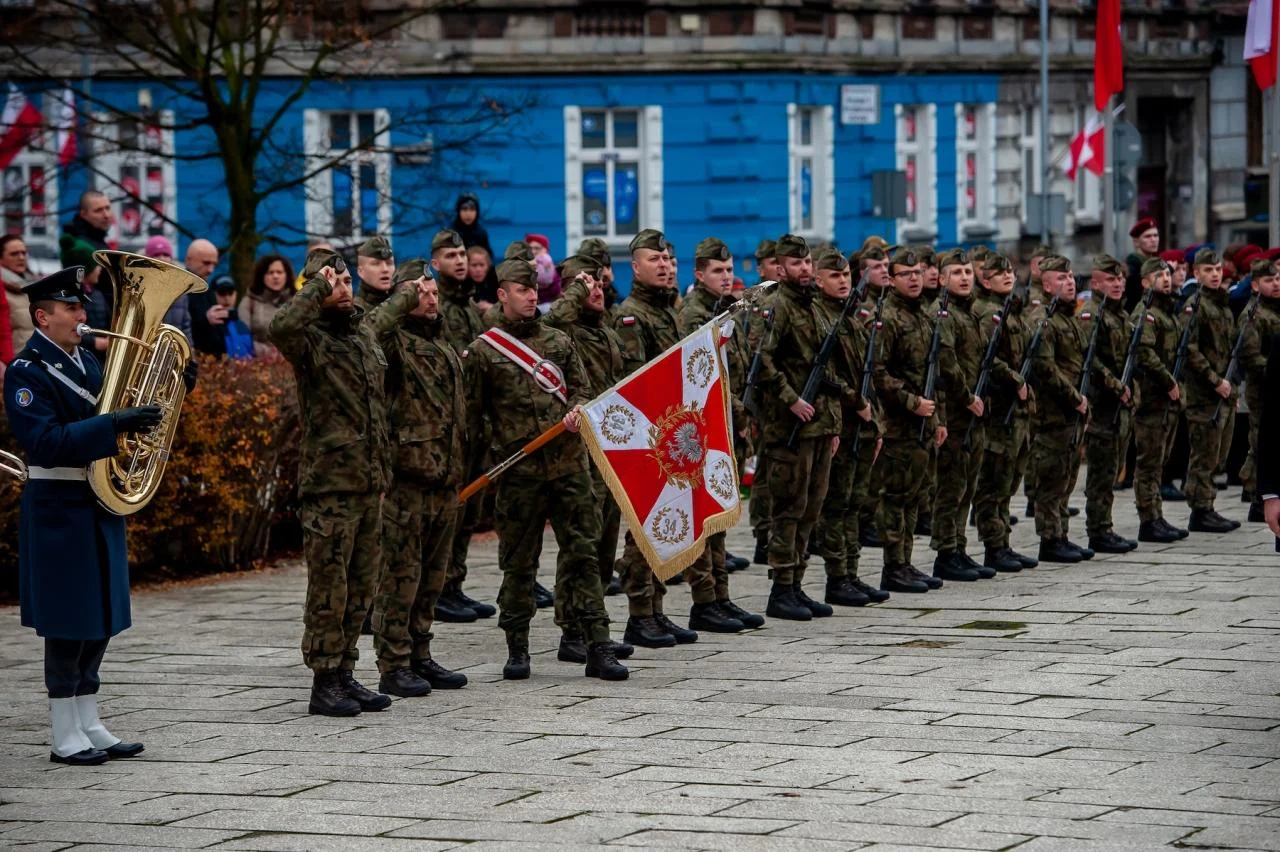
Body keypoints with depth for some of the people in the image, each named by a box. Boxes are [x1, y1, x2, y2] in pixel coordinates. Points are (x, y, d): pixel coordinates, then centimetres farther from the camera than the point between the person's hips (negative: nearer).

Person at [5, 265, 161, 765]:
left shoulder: (86, 361, 12)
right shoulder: (26, 372, -13)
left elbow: (114, 413, 19)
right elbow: (47, 443, -24)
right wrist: (113, 425, -31)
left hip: (100, 507, 8)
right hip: (59, 511, -8)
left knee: (99, 621, 12)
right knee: (68, 626, -3)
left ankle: (90, 728, 21)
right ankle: (66, 738, 5)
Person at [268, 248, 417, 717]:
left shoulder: (365, 331, 14)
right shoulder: (310, 340, -8)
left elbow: (383, 314, 40)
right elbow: (281, 327, -32)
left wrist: (411, 294, 52)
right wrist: (318, 286, -23)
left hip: (370, 483, 8)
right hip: (330, 484, -8)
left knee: (360, 586, 11)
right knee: (329, 587, -4)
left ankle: (344, 675, 18)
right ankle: (324, 684, 1)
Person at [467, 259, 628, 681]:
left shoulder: (559, 341, 13)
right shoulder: (484, 350, 4)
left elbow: (582, 389, 13)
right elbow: (470, 412, 5)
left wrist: (577, 411, -10)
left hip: (569, 462, 2)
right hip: (518, 469, -2)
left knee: (582, 552, -2)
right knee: (518, 561, 4)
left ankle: (598, 646, -2)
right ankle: (517, 648, 15)